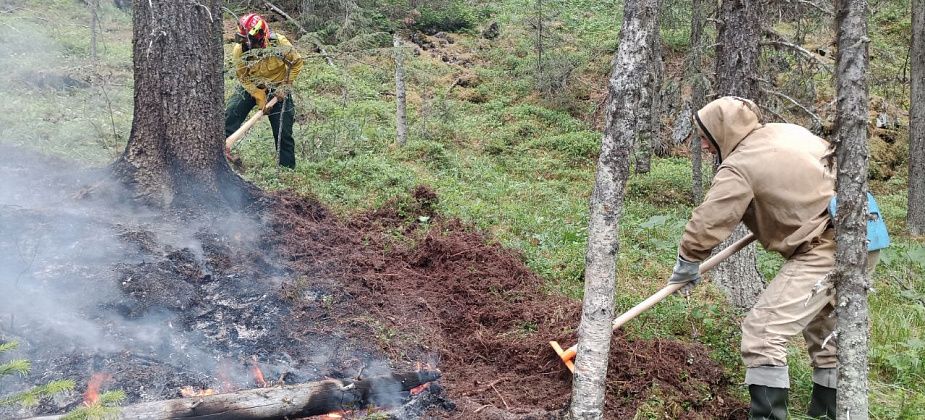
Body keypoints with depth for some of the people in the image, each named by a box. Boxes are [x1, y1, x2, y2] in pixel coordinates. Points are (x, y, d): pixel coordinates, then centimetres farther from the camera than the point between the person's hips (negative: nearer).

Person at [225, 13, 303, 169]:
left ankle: (288, 168, 13)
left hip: (277, 89, -1)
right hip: (251, 87, 1)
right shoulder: (239, 51, -23)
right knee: (230, 114, -16)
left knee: (283, 132, 0)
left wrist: (284, 86, -14)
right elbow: (244, 78, -12)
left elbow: (296, 63, -10)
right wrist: (260, 98, -19)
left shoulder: (279, 43, -26)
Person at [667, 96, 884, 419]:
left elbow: (707, 222, -10)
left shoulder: (738, 168, -12)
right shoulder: (787, 131, 13)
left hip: (826, 249, -10)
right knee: (824, 329, 26)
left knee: (763, 330, -12)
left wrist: (687, 264, 4)